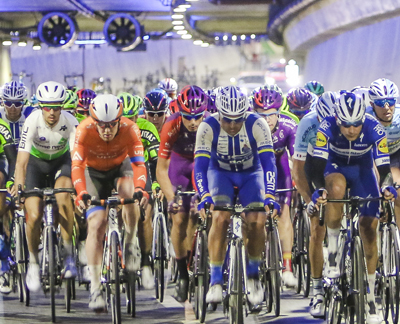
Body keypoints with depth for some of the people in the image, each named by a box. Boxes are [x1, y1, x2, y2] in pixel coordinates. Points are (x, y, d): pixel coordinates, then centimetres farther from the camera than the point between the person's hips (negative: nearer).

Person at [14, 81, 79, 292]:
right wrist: (18, 186, -46)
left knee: (63, 195, -32)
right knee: (34, 216, -15)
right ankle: (33, 262, 11)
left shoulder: (70, 122, -27)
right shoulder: (33, 121, -28)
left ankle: (68, 254, -21)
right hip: (36, 162, 0)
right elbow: (22, 160, -32)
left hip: (61, 161, 0)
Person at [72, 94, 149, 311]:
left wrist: (140, 188, -55)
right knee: (96, 225, -16)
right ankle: (95, 288, -17)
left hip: (120, 168, 0)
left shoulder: (130, 130, -29)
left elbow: (139, 163, -36)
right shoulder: (85, 130, -31)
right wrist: (81, 193, -55)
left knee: (128, 192, -34)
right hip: (94, 173, 0)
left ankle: (130, 243, -9)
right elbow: (77, 165, -38)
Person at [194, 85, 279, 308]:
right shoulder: (209, 127, -27)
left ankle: (253, 275, 1)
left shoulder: (257, 125, -28)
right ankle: (216, 281, -20)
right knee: (220, 217, -26)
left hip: (251, 174, 0)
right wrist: (205, 197, -43)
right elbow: (200, 165, -29)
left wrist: (270, 196, -42)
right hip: (221, 172, 0)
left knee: (257, 220, -22)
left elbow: (268, 162, -31)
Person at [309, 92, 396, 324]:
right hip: (335, 167, -1)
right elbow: (318, 165, -33)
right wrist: (319, 189, -51)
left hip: (363, 171, 1)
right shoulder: (327, 128, -30)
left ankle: (371, 298, 4)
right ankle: (332, 254, -23)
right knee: (336, 189, -38)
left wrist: (387, 187, -48)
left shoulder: (375, 130, -29)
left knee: (369, 228, -7)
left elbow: (384, 168, -28)